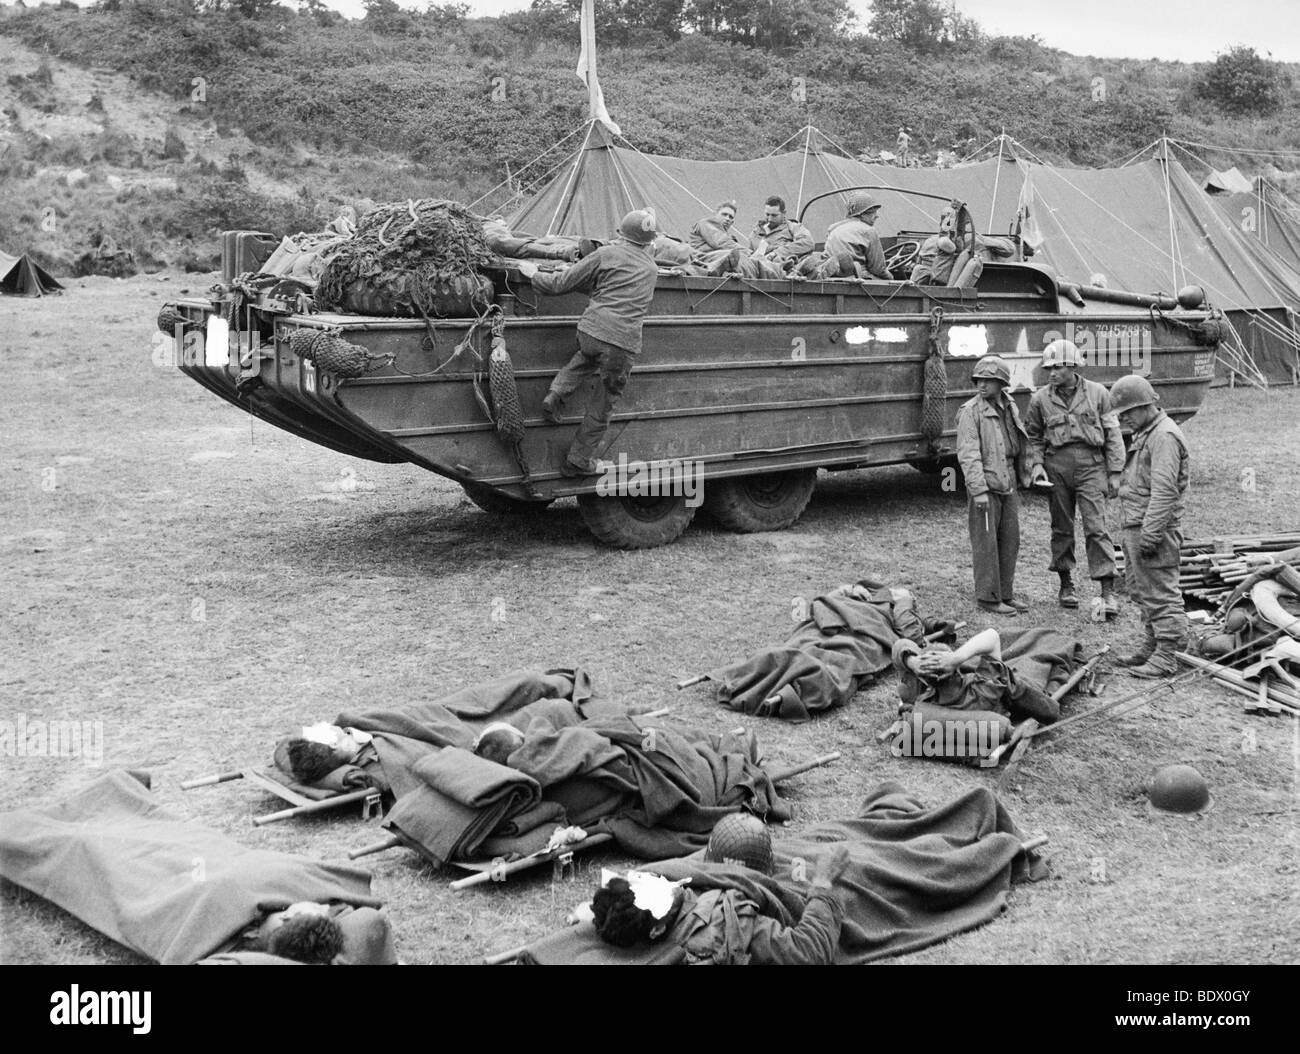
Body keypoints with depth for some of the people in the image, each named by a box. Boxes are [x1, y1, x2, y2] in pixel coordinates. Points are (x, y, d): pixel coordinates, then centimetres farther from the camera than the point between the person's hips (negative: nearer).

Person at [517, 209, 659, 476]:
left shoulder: (607, 254, 7)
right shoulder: (651, 269, 18)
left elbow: (560, 284, 7)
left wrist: (534, 275, 23)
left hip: (591, 330, 0)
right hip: (624, 342, 0)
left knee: (588, 355, 37)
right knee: (603, 406, 14)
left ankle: (557, 394, 16)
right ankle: (578, 461, 18)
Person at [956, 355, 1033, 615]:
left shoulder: (1010, 409, 11)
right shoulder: (970, 412, -10)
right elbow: (968, 454, -16)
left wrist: (1023, 475, 18)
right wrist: (978, 489, -21)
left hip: (1008, 486, 7)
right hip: (984, 487, -7)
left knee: (1010, 541, 11)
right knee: (986, 544, -2)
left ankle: (1005, 594, 22)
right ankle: (988, 598, 5)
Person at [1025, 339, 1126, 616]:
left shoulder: (1097, 393, 2)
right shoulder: (1041, 399, 4)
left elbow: (1112, 435, 6)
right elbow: (1034, 436, 13)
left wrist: (1114, 472, 2)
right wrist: (1036, 464, -3)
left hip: (1090, 467, -2)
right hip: (1056, 467, 2)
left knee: (1096, 528, -8)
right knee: (1061, 528, 10)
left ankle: (1108, 591, -7)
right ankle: (1066, 585, 24)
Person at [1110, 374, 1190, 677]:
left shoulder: (1164, 436, -16)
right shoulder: (1144, 434, 18)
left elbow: (1164, 491, -22)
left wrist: (1150, 534, -23)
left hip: (1154, 528, -10)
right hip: (1135, 526, 11)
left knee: (1161, 592, -6)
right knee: (1142, 591, 17)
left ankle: (1166, 657, -2)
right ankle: (1152, 646, 27)